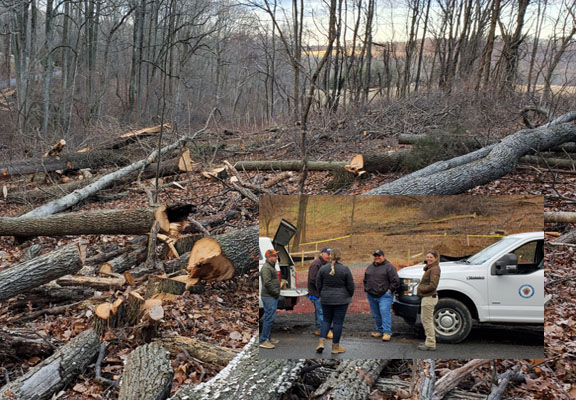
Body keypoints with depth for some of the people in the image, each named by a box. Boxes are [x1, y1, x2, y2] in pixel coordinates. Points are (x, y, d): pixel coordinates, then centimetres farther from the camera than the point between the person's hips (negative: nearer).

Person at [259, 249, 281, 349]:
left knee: (270, 317, 16)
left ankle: (268, 338, 24)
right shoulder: (266, 268, -15)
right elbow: (267, 283, -22)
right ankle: (263, 340, -7)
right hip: (269, 297, -10)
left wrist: (277, 293, 13)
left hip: (273, 297, 10)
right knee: (269, 317, -10)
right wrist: (276, 292, -15)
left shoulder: (271, 267, 18)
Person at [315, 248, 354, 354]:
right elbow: (351, 286, -5)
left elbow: (318, 285, 3)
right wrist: (349, 296, 13)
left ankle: (321, 342, 4)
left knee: (326, 320, 16)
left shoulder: (323, 268, -3)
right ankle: (335, 347, 11)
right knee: (338, 322, 5)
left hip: (326, 299, 3)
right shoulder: (345, 269, -11)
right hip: (341, 300, -3)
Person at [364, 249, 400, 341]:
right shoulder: (370, 267, 15)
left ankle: (387, 332, -13)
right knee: (375, 315, 11)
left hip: (384, 296, -7)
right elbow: (365, 280, 27)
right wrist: (366, 289, 15)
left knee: (385, 312, -15)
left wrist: (390, 290, -11)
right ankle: (379, 330, 23)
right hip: (371, 296, 7)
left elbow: (396, 281, -9)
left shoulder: (389, 267, -5)